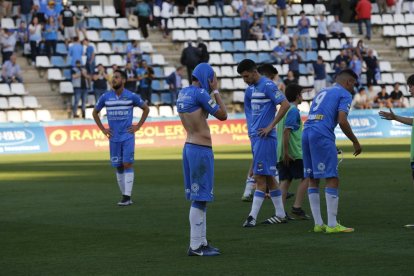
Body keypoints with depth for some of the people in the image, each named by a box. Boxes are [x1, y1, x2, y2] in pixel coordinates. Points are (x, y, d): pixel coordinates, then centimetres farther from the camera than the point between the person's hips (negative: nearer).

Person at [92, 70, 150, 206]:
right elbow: (95, 112, 18)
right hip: (114, 138, 3)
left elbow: (146, 109, 10)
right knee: (119, 167, 6)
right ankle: (125, 196, 13)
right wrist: (103, 129, 9)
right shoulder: (105, 97, 2)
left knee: (128, 164, -11)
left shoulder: (131, 96, -3)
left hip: (128, 136, -3)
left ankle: (127, 196, -13)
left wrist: (138, 126, 3)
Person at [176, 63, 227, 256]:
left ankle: (201, 241, 21)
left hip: (189, 148, 9)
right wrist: (215, 90, -1)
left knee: (198, 197, 15)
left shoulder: (183, 93, 11)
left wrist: (210, 91, 16)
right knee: (200, 198, -6)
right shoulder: (200, 93, -14)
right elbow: (222, 115, -8)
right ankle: (195, 246, -4)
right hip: (201, 150, -9)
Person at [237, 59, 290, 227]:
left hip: (264, 137, -9)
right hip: (255, 137, 9)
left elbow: (285, 105, -19)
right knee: (268, 177, 13)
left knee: (260, 177, -9)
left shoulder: (267, 86, -11)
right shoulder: (250, 89, 15)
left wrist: (270, 126, -17)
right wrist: (251, 129, 14)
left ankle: (252, 217, -11)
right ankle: (280, 215, 19)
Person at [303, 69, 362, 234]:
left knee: (312, 180, 11)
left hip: (306, 133, 8)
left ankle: (318, 224, 12)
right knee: (332, 179, -5)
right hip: (322, 136, -8)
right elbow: (342, 121, -10)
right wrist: (355, 142, 1)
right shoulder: (345, 94, 4)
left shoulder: (322, 92, 28)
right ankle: (332, 225, -8)